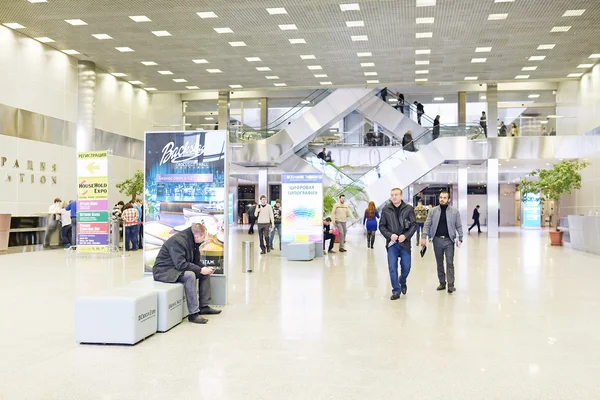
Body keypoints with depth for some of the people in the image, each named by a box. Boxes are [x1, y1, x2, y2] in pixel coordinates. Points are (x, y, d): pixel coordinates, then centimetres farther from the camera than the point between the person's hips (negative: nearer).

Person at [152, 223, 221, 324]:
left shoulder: (193, 241, 4)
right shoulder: (178, 241, -25)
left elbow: (196, 262, 12)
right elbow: (181, 264, -31)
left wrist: (205, 269, -8)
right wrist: (200, 270, -28)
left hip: (178, 268, 10)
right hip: (164, 271, -10)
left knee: (206, 273, 3)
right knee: (189, 275, -34)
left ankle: (204, 306, 6)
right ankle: (193, 314, -31)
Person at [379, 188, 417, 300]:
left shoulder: (409, 209, 0)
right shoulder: (386, 209, 2)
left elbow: (414, 225, -1)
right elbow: (382, 226, 5)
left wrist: (405, 236, -15)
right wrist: (390, 235, -11)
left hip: (405, 243, 0)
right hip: (392, 243, 0)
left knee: (406, 267, 6)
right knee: (392, 267, -2)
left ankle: (402, 282, 37)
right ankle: (396, 291, 9)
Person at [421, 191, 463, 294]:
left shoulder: (455, 211, 0)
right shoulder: (433, 211, 3)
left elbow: (459, 226, 3)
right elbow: (427, 225, 1)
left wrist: (460, 238, -2)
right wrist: (424, 237, -9)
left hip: (449, 240, -2)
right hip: (437, 239, 2)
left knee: (450, 263, -4)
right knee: (439, 263, 10)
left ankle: (451, 285, -2)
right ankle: (442, 283, 20)